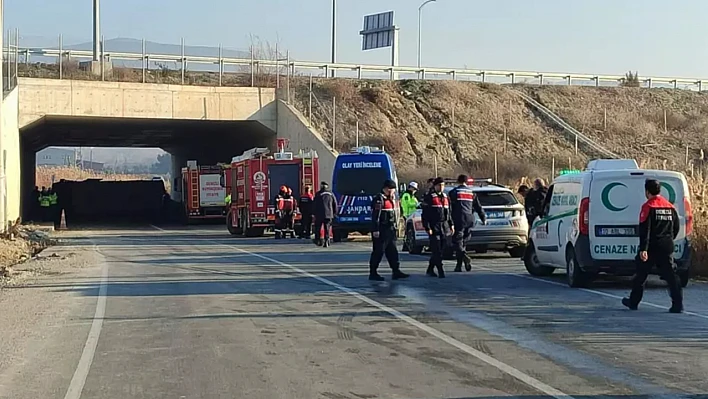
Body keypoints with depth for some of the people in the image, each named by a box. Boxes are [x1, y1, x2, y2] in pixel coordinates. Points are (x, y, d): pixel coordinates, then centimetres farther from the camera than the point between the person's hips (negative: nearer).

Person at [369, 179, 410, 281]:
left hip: (390, 230, 9)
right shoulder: (379, 199, -13)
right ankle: (373, 273, 2)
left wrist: (395, 226, 21)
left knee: (392, 251, 10)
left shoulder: (390, 199, 17)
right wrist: (375, 230, -23)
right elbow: (375, 215, -19)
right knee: (378, 252, -4)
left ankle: (396, 271, 14)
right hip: (381, 231, -9)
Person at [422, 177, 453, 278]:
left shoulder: (445, 197, 17)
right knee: (437, 251, -9)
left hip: (444, 228, 7)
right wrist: (428, 228, -14)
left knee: (440, 250, 8)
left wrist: (451, 224, 16)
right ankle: (440, 271, -10)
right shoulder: (429, 197, -4)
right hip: (434, 227, -6)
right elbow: (425, 214, -8)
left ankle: (430, 270, 20)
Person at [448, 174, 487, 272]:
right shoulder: (471, 192, 12)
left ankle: (466, 259, -25)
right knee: (464, 242, 13)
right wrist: (484, 219, 20)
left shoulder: (453, 192, -1)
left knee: (458, 242, -3)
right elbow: (478, 207, 13)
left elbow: (450, 208, -6)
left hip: (459, 221, -4)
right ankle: (459, 265, 13)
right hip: (469, 220, 5)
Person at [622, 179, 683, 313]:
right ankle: (678, 305, -9)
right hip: (667, 247, 5)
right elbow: (676, 227, 16)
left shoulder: (648, 206, -10)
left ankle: (633, 302, 21)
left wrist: (643, 249, -21)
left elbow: (644, 230, -17)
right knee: (670, 275, 1)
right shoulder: (670, 207, 10)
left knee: (641, 275, 10)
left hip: (652, 247, -5)